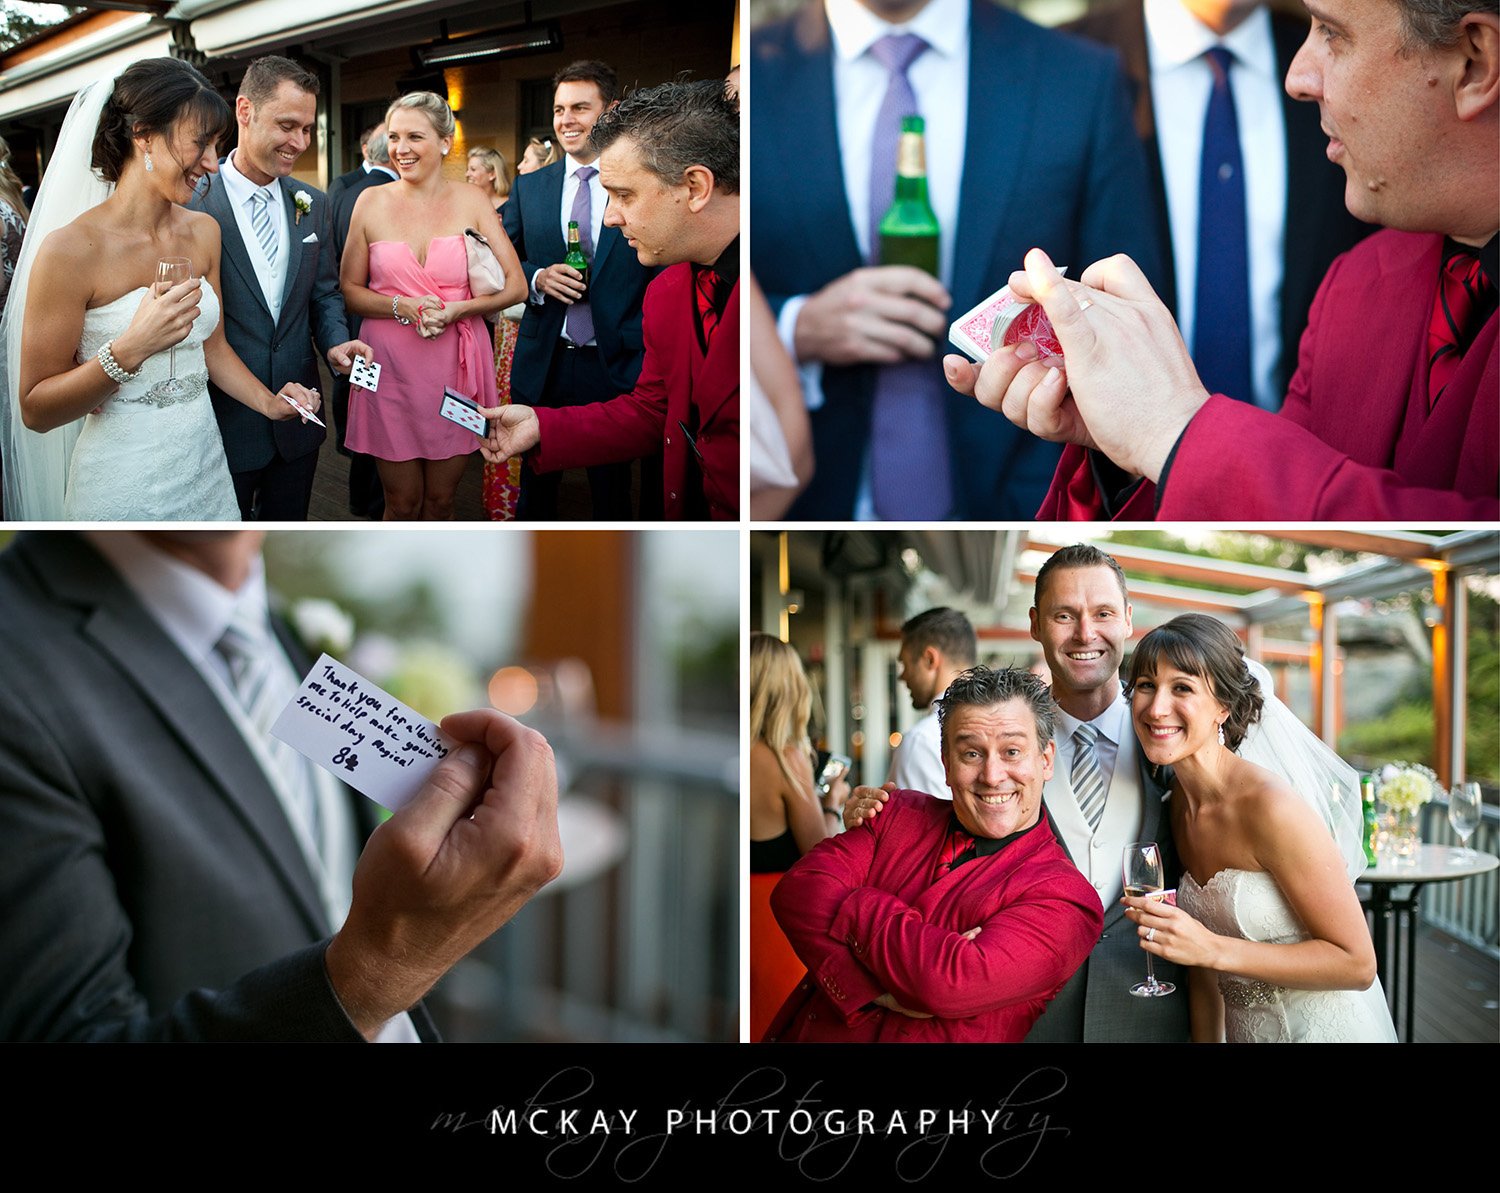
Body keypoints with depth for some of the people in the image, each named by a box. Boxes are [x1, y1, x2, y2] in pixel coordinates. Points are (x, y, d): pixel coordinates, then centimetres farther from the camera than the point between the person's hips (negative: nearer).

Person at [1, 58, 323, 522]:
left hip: (205, 469, 6)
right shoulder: (72, 249, -16)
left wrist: (269, 404, 1)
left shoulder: (203, 232, 4)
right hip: (121, 489, -6)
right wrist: (130, 349, -27)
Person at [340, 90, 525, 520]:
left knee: (441, 499, 11)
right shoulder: (372, 202, 1)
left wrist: (456, 310, -16)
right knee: (403, 503, 5)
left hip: (456, 370, 0)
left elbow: (515, 286, -1)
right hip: (391, 371, 0)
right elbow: (350, 289, 4)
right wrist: (403, 307, -14)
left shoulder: (471, 201, 0)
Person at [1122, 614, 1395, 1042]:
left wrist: (1213, 949, -28)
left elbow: (1356, 963, -23)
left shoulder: (1271, 805, -25)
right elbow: (1204, 966, 6)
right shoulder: (1179, 802, -2)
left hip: (1322, 1027, -6)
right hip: (1245, 1031, 6)